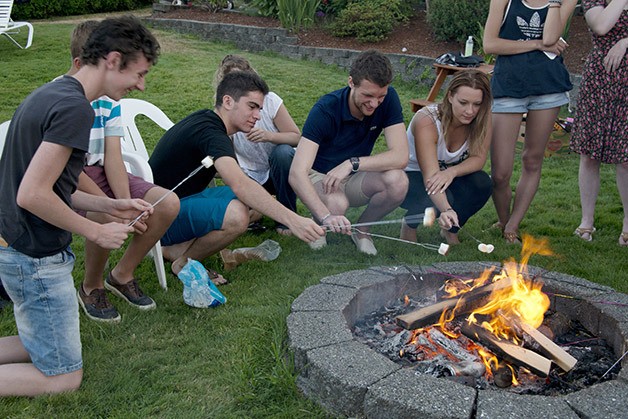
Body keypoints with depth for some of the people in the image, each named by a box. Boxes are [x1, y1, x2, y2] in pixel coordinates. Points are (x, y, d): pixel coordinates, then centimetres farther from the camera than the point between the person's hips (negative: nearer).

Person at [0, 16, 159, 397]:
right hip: (38, 260, -9)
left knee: (40, 348, 25)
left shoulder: (50, 94, 8)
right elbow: (32, 195, -26)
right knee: (64, 376, 6)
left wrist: (111, 206, 8)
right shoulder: (75, 108, -22)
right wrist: (98, 232, -14)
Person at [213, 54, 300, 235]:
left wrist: (270, 136, -35)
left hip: (280, 169, -1)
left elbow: (296, 137, -15)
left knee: (282, 152, -36)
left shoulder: (269, 100, -15)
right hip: (252, 176, 2)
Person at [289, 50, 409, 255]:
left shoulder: (388, 99, -16)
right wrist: (326, 216, -51)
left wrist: (352, 163, -35)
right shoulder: (325, 109, -27)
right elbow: (297, 173, -36)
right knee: (337, 203, -38)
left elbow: (400, 156, -23)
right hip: (319, 177, -3)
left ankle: (361, 229, 1)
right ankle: (319, 225, 1)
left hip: (354, 178, 4)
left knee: (398, 181, -28)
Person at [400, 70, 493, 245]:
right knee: (440, 199, -36)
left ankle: (451, 230, 1)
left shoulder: (482, 119, -18)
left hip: (448, 175, 5)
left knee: (482, 183, -26)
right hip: (410, 176, -4)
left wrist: (452, 172, -40)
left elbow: (478, 159, -18)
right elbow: (430, 175, -41)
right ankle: (410, 222, -1)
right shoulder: (426, 120, -32)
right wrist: (446, 210, -59)